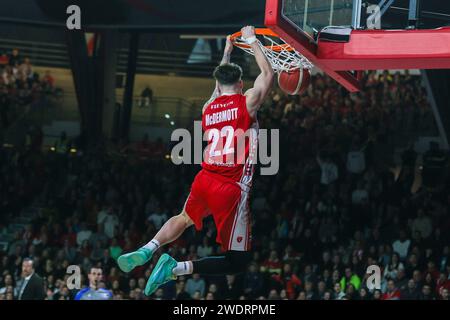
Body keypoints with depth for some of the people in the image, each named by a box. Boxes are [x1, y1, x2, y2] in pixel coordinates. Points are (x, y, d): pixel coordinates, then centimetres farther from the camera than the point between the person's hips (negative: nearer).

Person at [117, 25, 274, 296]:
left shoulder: (209, 107, 12)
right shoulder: (247, 102, -4)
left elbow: (219, 86, 35)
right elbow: (268, 74, 8)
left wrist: (227, 53, 44)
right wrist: (252, 41, 18)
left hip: (205, 180, 6)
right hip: (232, 190, -6)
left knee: (186, 218, 38)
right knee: (238, 262, 0)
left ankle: (147, 251, 16)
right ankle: (177, 268, -18)